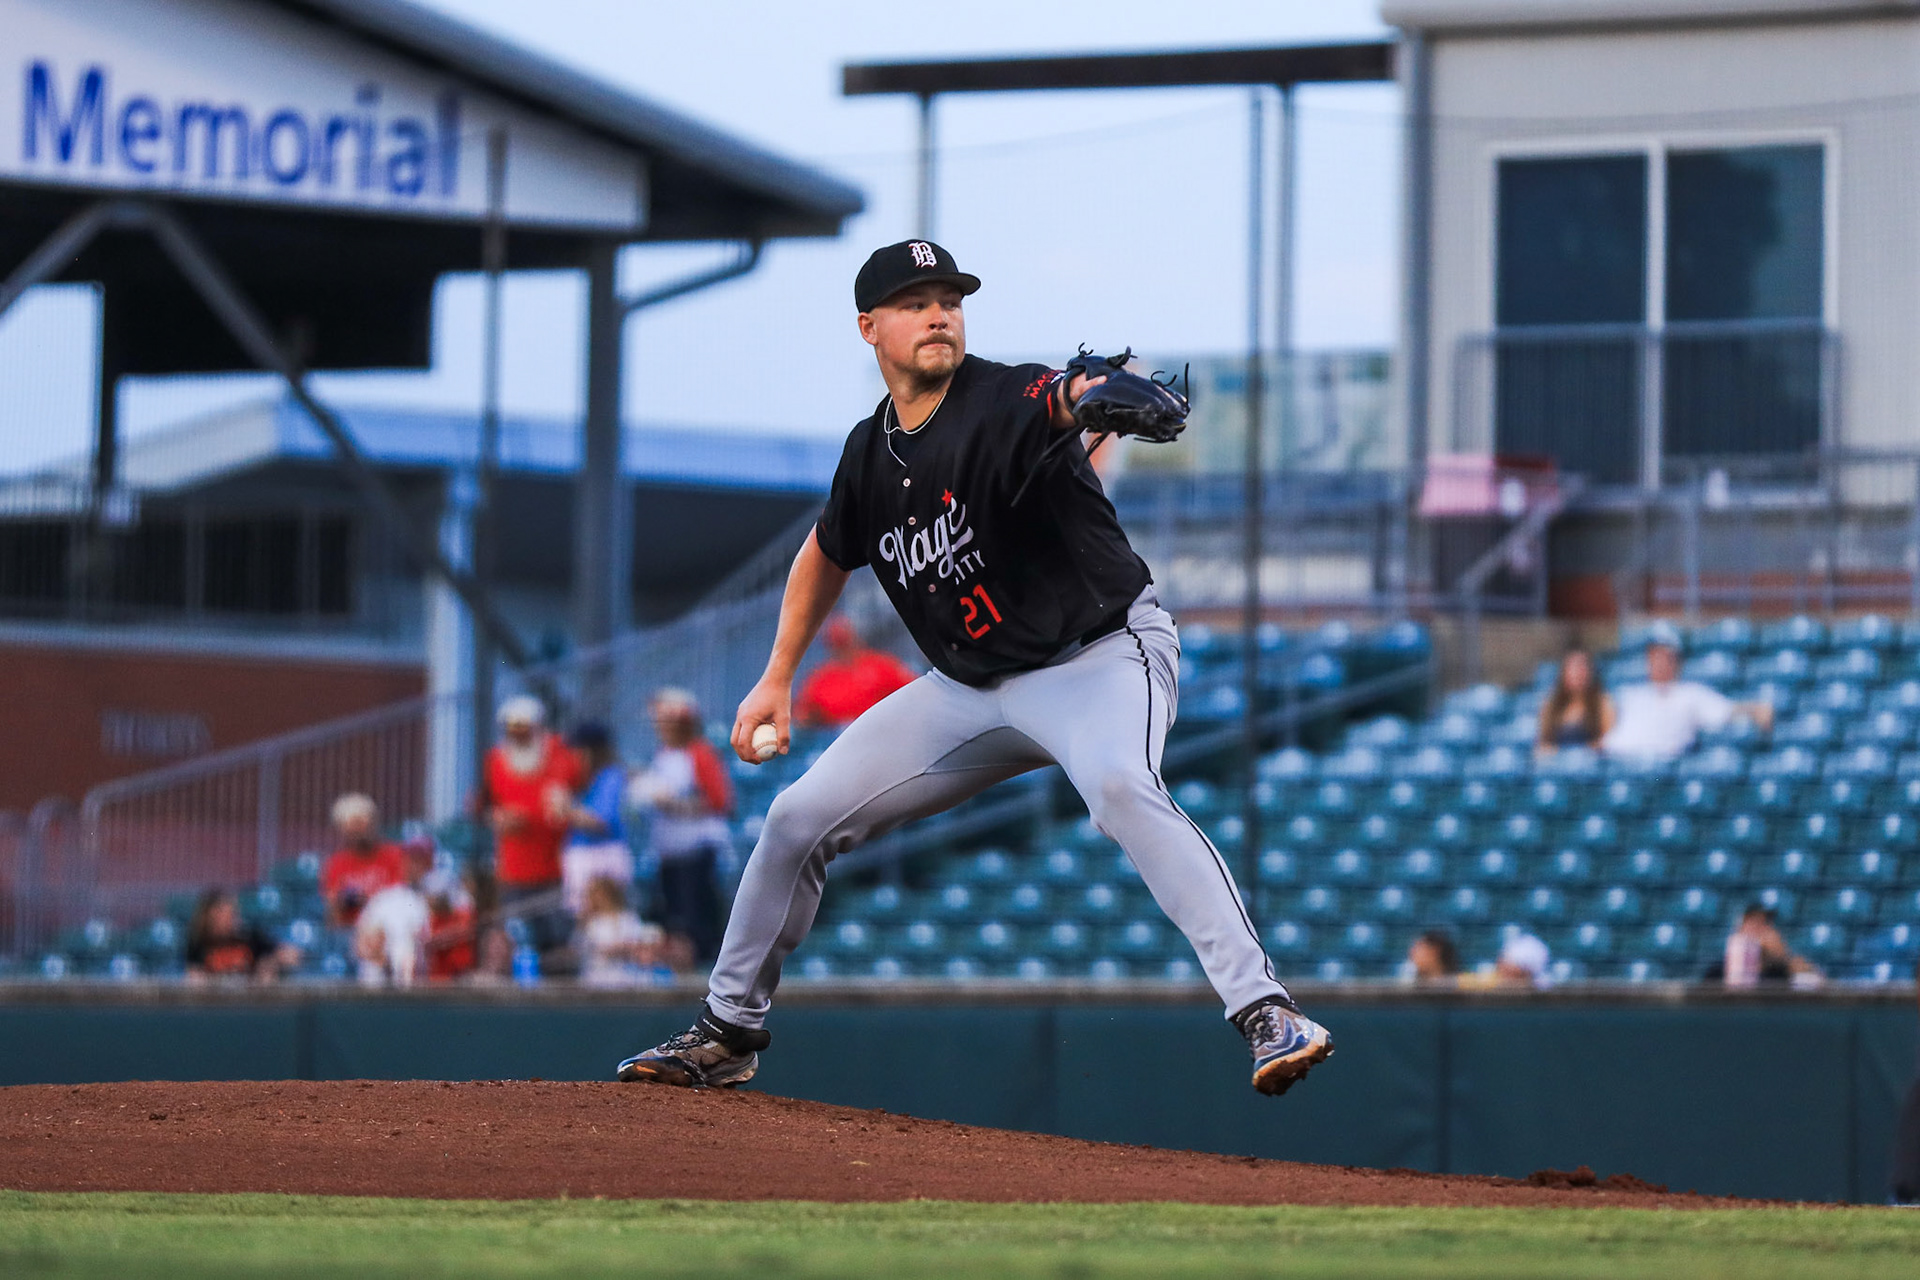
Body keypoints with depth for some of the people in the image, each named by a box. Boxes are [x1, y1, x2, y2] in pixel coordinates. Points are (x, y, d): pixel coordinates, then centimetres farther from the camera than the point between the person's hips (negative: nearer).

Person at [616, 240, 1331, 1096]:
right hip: (972, 686, 7)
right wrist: (777, 679, 17)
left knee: (1120, 785, -38)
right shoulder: (871, 454, 1)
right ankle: (730, 1031, 24)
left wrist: (1091, 397, -68)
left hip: (1102, 654, -7)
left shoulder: (1003, 401, -19)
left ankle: (1263, 1010, -43)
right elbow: (829, 553, 22)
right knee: (801, 817, 5)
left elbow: (1054, 403, -45)